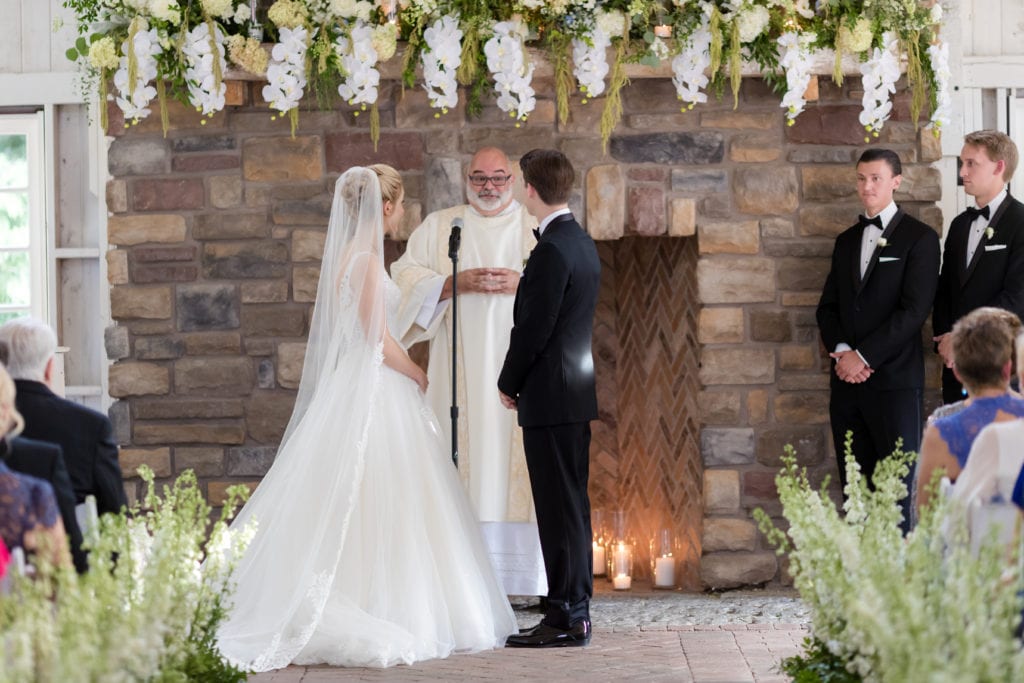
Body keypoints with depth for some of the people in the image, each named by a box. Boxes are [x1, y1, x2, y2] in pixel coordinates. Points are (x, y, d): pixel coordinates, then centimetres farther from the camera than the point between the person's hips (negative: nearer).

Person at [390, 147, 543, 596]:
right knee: (464, 461, -6)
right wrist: (457, 283, -10)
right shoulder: (439, 227, 15)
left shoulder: (539, 230, 14)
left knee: (517, 464, -6)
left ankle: (522, 569, -6)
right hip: (461, 369, 0)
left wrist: (524, 284, -10)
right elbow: (406, 278, 5)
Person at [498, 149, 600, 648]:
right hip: (579, 388, 10)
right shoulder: (583, 243, 12)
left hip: (551, 396, -10)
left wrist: (508, 384, -3)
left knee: (559, 508, -5)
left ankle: (566, 618, -2)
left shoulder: (551, 251, -18)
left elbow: (533, 330, -18)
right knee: (572, 505, 13)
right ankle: (575, 610, 19)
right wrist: (522, 381, 16)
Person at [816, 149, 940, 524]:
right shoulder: (846, 240, 18)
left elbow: (914, 310, -10)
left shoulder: (919, 238, -1)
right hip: (848, 380, 6)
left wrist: (863, 356, -12)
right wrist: (841, 350, -3)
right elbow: (828, 306, 16)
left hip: (894, 380, -6)